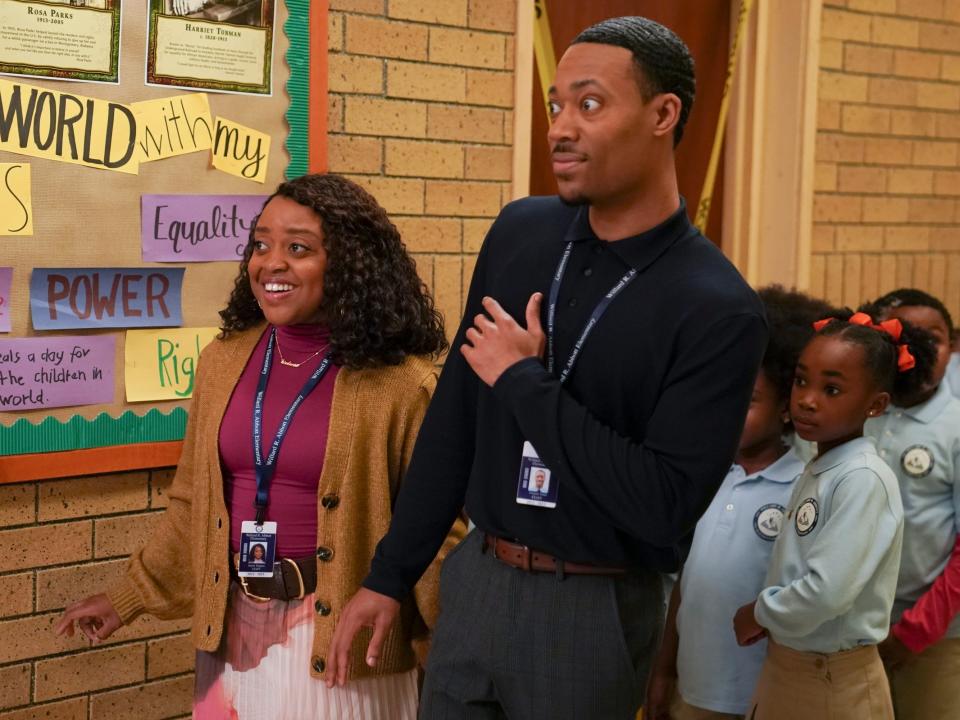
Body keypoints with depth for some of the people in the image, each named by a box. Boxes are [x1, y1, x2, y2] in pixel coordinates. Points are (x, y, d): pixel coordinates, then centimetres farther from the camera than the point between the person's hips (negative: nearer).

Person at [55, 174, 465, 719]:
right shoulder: (224, 361, 2)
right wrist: (129, 598, 16)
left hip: (337, 637, -4)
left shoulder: (399, 383, -12)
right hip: (233, 629, 5)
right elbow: (195, 505, 12)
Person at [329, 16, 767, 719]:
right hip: (473, 580, 4)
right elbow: (454, 415, 5)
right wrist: (389, 575, 7)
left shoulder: (720, 311, -16)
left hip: (593, 609, -4)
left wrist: (524, 380, -17)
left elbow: (666, 507, -22)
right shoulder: (520, 231, -1)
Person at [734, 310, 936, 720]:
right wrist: (768, 616, -8)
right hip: (784, 667, 7)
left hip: (834, 681, -7)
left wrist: (759, 614, -11)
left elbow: (827, 592, -26)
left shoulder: (864, 480, -19)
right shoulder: (816, 471, 6)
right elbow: (795, 572, 8)